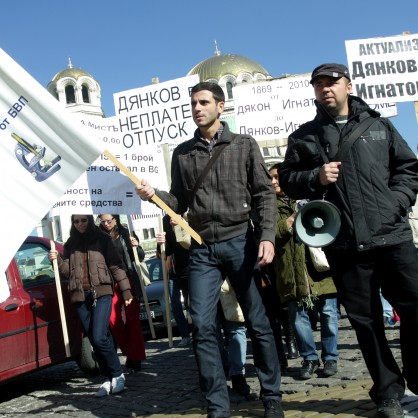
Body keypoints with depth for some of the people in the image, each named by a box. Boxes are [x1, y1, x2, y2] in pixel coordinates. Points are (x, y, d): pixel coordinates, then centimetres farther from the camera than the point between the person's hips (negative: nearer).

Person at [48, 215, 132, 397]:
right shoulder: (70, 244, 15)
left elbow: (115, 266, 3)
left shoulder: (102, 239, 5)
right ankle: (108, 379, 16)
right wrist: (57, 260, -8)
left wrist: (126, 290, -2)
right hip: (80, 296, 4)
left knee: (99, 338, -16)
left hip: (101, 293, -4)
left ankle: (117, 375, 2)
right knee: (93, 341, 6)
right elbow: (68, 271, 11)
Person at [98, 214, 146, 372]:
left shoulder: (126, 233, 2)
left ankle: (135, 358, 8)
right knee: (113, 319, -4)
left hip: (129, 280, -1)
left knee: (132, 319, 1)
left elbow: (141, 257, 5)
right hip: (112, 283, 2)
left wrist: (136, 246, -14)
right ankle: (130, 353, 15)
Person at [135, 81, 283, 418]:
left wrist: (267, 236, -12)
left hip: (240, 242, -2)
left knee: (258, 322, 3)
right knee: (203, 327, -3)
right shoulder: (182, 153, 12)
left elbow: (264, 194, 0)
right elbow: (180, 203, 12)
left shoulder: (244, 145, 5)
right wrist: (154, 195, -8)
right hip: (202, 249, 2)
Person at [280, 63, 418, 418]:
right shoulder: (304, 137, 11)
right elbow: (287, 180, 10)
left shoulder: (378, 126, 12)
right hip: (344, 245, 0)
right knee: (366, 320, 6)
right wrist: (315, 177, -9)